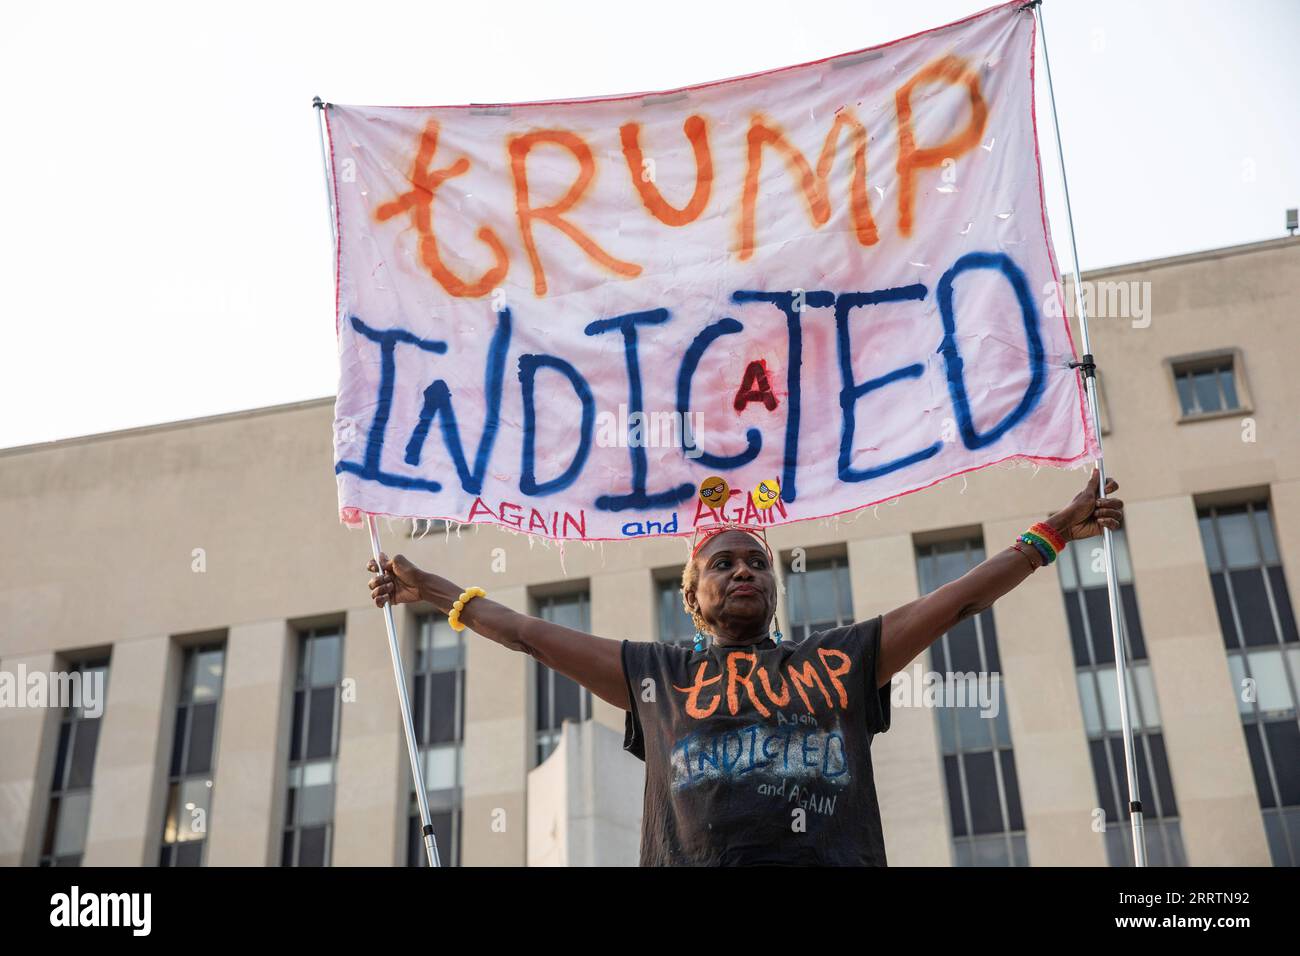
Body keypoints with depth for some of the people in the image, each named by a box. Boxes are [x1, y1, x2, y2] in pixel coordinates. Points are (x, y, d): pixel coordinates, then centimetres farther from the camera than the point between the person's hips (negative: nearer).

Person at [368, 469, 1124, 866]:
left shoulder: (840, 662, 26)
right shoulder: (656, 674, 26)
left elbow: (960, 599, 27)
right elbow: (531, 632, 31)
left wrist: (1054, 533, 26)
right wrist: (437, 592, 34)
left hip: (835, 856, 1)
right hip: (698, 858, 0)